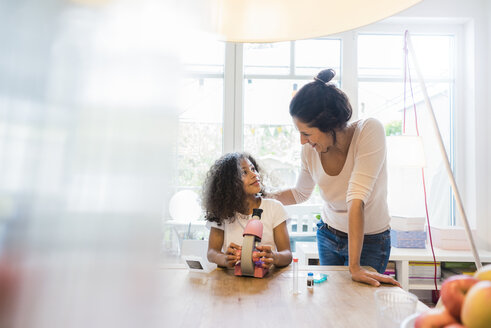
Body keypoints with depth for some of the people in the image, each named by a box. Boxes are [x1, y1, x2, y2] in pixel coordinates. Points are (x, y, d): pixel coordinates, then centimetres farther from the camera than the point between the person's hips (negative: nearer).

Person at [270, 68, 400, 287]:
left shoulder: (369, 131, -29)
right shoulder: (310, 149, -15)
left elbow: (356, 200, -36)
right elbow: (300, 193, 4)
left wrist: (354, 267, -36)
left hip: (369, 241, -4)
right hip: (328, 235, 4)